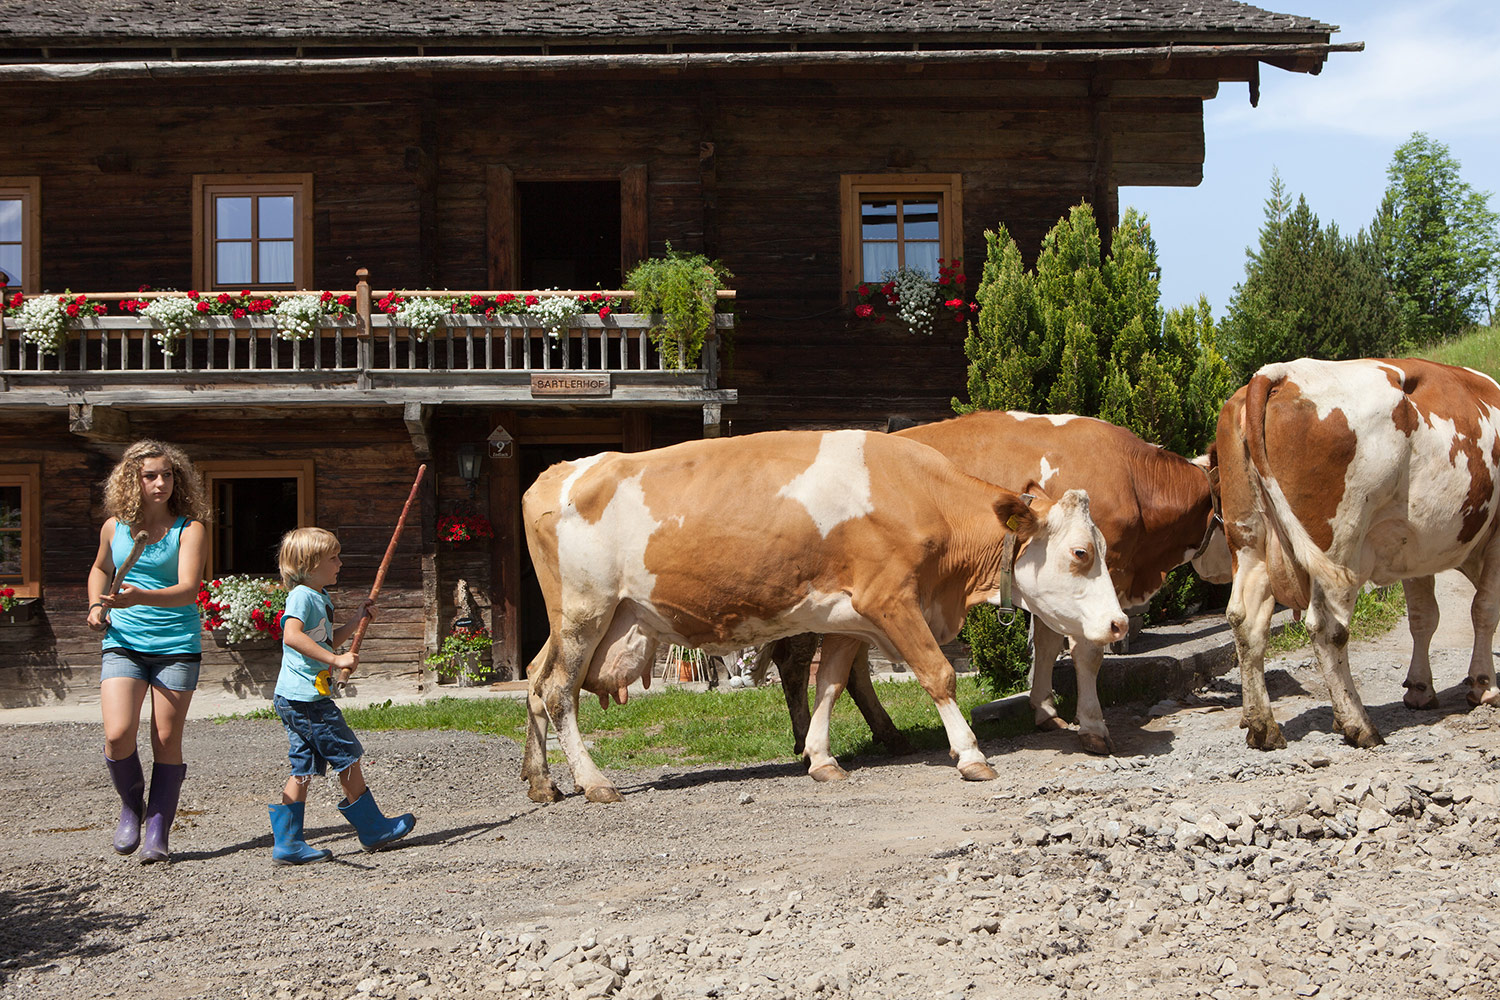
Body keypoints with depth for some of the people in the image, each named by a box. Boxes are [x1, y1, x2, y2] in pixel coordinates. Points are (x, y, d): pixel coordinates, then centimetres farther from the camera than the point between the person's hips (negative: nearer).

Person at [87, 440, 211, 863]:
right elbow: (100, 568, 28)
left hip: (176, 645, -2)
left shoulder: (190, 529, -5)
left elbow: (188, 590, -19)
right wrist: (96, 606, 10)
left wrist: (140, 597, -35)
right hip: (123, 643, 2)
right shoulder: (115, 527, 6)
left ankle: (157, 832, 14)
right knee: (118, 734, -13)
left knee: (167, 740, 0)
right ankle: (131, 807, 14)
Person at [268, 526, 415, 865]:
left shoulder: (320, 597, 18)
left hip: (296, 700, 10)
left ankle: (287, 843, 7)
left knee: (303, 768, 8)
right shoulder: (302, 595, -14)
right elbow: (293, 635, -30)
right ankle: (374, 829, 11)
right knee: (348, 757, 0)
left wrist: (357, 621, 19)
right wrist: (336, 659, -30)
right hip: (306, 697, -10)